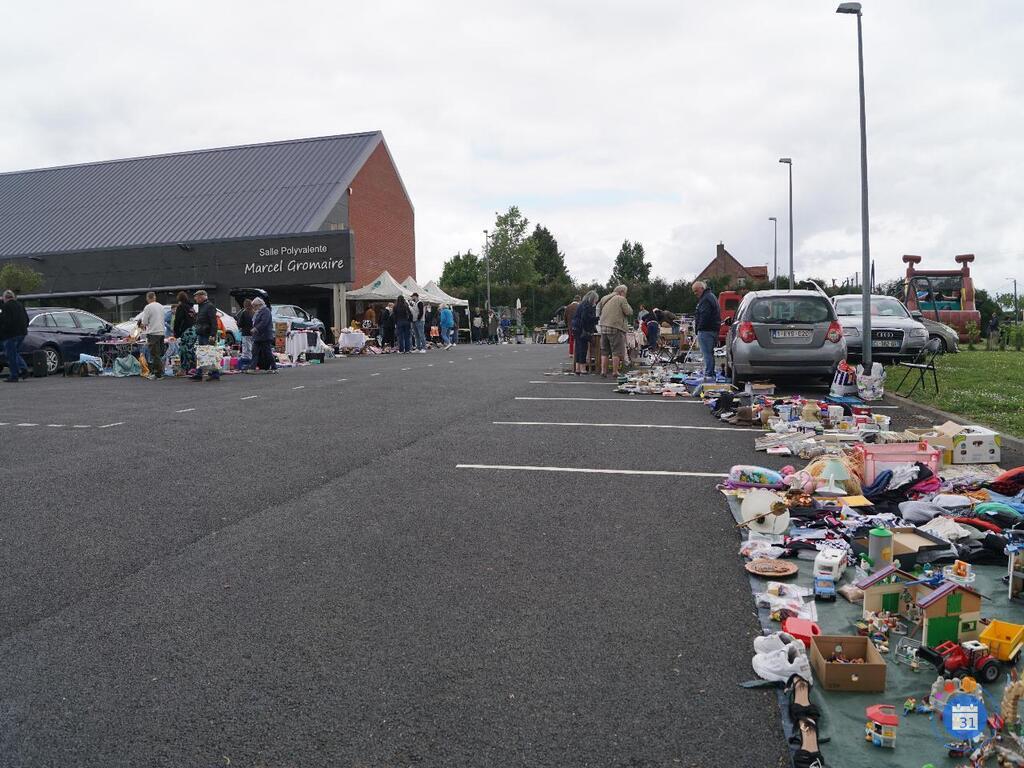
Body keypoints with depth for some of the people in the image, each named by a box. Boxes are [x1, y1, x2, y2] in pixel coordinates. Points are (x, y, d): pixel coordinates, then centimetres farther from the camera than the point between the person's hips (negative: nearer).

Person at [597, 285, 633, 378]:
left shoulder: (604, 299, 14)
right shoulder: (621, 299, -5)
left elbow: (599, 309, 19)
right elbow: (629, 312, -5)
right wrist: (627, 304, 11)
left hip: (603, 327, 6)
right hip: (616, 328, -6)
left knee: (604, 351, 12)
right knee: (616, 351, 1)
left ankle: (603, 371, 11)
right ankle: (615, 372, 1)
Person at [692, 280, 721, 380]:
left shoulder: (705, 299, -15)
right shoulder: (712, 296, 21)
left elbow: (704, 316, -24)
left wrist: (698, 328, -17)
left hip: (706, 330, -11)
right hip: (714, 329, 11)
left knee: (707, 353, -10)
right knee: (710, 353, 16)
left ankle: (708, 374, -11)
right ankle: (711, 373, 22)